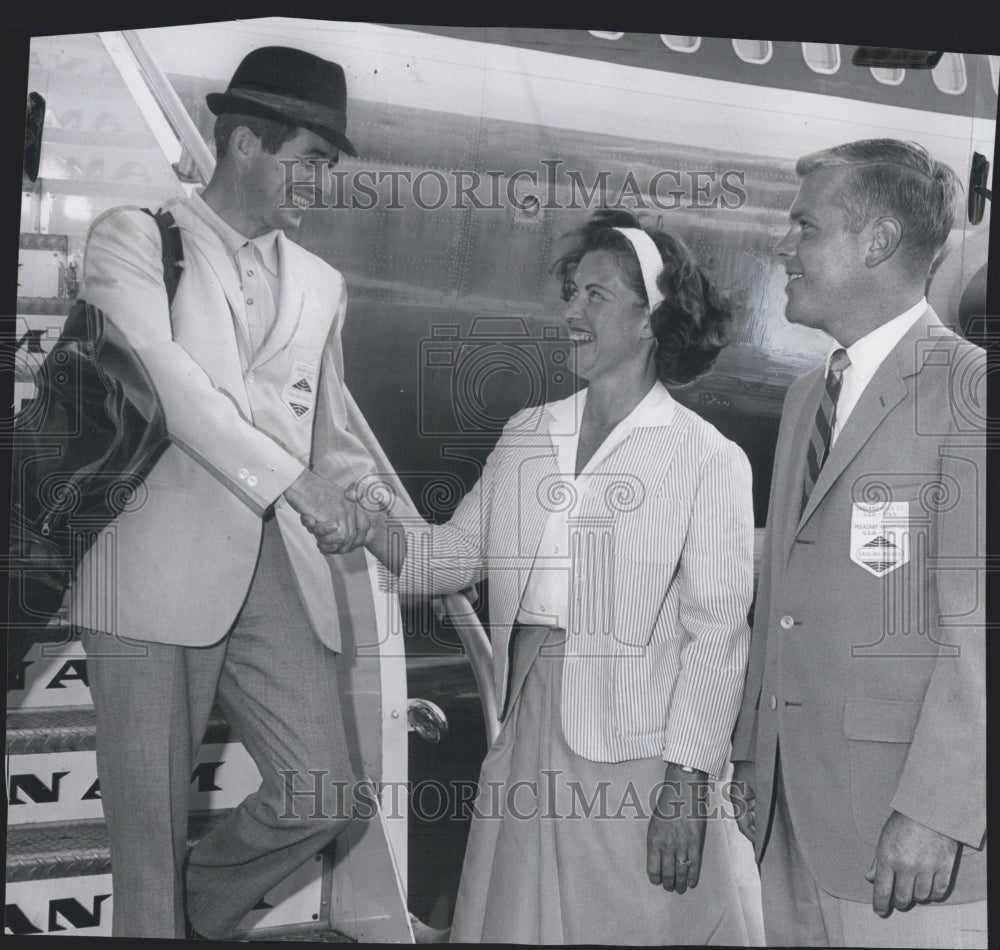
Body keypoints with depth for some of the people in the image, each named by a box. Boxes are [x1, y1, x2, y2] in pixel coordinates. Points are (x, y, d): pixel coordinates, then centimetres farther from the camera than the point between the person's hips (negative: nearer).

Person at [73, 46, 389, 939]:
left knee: (323, 798, -3)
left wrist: (371, 515, 5)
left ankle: (204, 903, 25)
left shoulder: (321, 282, 19)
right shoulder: (133, 235, 3)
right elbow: (158, 374, -12)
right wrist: (289, 479, -19)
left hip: (281, 570, 5)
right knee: (149, 829, 0)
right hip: (161, 563, -4)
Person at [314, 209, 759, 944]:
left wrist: (686, 785, -14)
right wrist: (375, 531, -7)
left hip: (635, 757, -5)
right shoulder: (527, 436, 9)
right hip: (527, 745, 5)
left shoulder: (710, 460, -8)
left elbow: (716, 633, -10)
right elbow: (457, 552, 12)